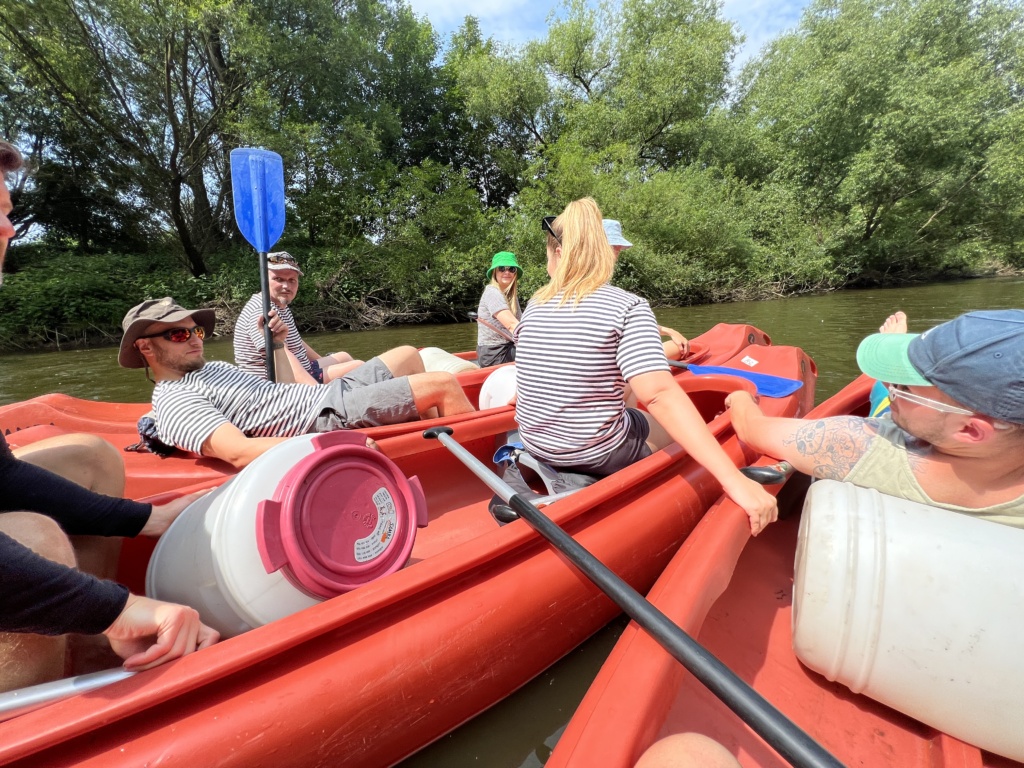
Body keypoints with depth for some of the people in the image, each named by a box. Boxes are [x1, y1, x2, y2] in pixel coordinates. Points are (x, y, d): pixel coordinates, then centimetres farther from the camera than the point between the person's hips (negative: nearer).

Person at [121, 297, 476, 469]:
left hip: (329, 392, 10)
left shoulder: (211, 368, 19)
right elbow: (238, 452, -28)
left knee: (408, 356, 19)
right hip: (331, 415, -10)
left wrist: (279, 345, 14)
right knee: (444, 385, -13)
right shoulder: (174, 401, -10)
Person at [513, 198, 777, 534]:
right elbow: (660, 396, -32)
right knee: (678, 427, 22)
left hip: (536, 445, 6)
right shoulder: (628, 307, -19)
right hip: (599, 455, -5)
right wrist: (734, 480, -31)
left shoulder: (535, 306, -3)